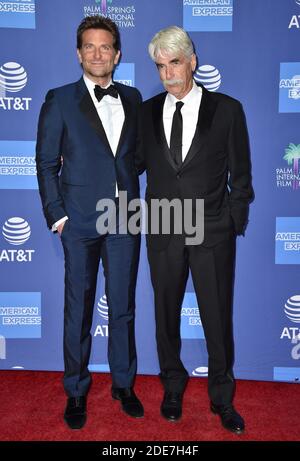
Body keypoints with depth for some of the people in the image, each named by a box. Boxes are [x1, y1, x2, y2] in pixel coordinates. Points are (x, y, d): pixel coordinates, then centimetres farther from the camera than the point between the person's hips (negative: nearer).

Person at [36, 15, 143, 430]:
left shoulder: (132, 98, 11)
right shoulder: (60, 100, 1)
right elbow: (46, 163, 0)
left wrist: (134, 198, 5)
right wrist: (57, 215, -6)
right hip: (80, 222, -2)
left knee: (123, 307, 12)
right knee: (78, 310, 8)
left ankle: (123, 384, 30)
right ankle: (76, 392, 25)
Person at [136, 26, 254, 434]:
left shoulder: (227, 109, -1)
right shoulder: (147, 111, 5)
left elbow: (241, 174, 2)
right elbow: (137, 163, 12)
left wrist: (235, 222, -3)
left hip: (213, 232, -2)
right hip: (163, 232, 2)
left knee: (218, 318, 7)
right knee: (166, 314, 14)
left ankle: (222, 398, 30)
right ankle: (173, 386, 37)